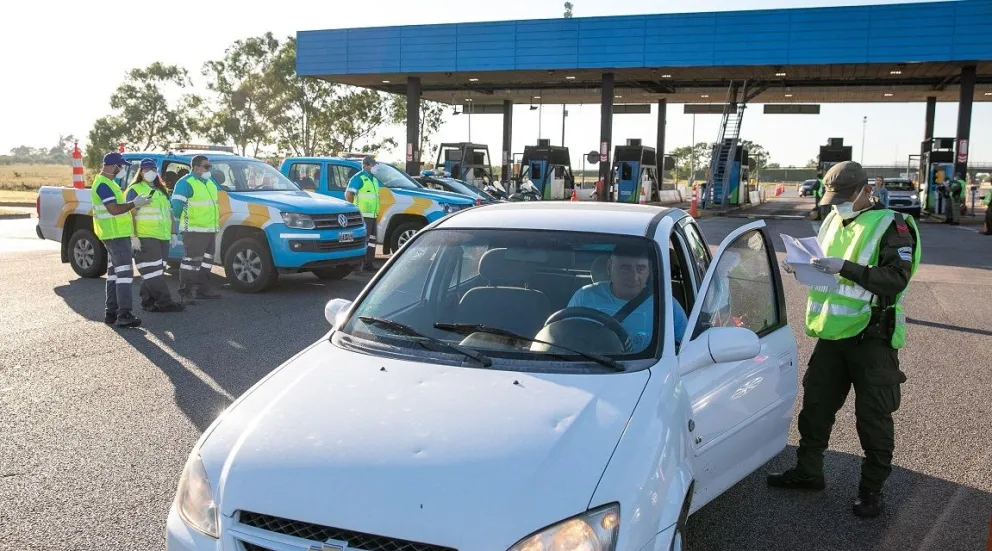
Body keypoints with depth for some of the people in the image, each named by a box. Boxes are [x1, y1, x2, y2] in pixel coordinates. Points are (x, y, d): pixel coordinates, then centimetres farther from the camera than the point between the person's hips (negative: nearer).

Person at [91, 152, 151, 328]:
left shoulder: (107, 182, 17)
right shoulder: (103, 184, -16)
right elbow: (114, 209, -24)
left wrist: (133, 203, 12)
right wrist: (134, 203, -14)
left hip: (116, 234, 11)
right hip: (115, 234, -11)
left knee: (114, 272, 14)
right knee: (124, 272, -14)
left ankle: (111, 312, 19)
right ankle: (124, 315, -19)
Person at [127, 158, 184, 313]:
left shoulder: (161, 190, 21)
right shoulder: (135, 190, -1)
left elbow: (168, 213, 26)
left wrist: (171, 233, 21)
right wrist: (133, 237, -16)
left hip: (162, 237, 8)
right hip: (145, 237, -7)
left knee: (152, 272, 9)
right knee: (153, 271, -10)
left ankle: (148, 301, 15)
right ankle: (164, 302, -14)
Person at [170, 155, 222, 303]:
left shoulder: (210, 183, 18)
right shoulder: (185, 183, -10)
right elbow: (177, 205, -13)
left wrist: (216, 227, 23)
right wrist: (185, 221, -5)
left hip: (210, 230, 9)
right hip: (194, 231, -9)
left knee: (206, 262, 15)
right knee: (191, 261, -11)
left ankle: (203, 289, 26)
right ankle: (185, 293, -7)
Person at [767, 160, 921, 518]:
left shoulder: (891, 226, -11)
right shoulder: (833, 221, 11)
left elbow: (897, 278, -22)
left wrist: (845, 267, -31)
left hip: (872, 337, -7)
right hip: (831, 333, 7)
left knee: (873, 416, 4)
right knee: (816, 404, 14)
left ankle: (872, 488, 17)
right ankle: (808, 471, 29)